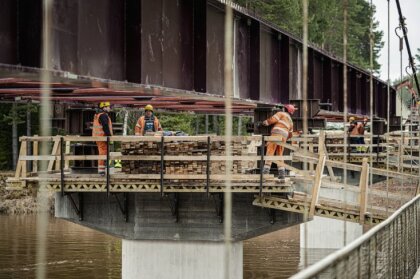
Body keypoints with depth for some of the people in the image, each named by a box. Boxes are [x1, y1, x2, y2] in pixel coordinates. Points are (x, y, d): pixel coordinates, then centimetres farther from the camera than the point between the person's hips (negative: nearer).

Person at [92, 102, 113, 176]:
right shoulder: (103, 116, -14)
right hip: (102, 137, -11)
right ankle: (101, 170, -12)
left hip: (97, 137, 11)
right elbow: (105, 127, -21)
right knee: (103, 153, -10)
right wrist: (109, 136, -18)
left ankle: (100, 170, 18)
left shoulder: (97, 115, 19)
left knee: (101, 153, 15)